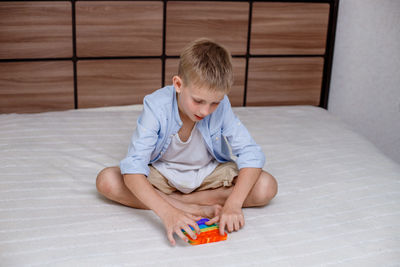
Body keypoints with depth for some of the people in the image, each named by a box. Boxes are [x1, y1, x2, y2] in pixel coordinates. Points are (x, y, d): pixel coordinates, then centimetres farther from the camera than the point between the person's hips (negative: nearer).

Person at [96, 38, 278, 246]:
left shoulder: (221, 106, -23)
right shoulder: (157, 107, -28)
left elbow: (251, 154, -23)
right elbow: (133, 168, -35)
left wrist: (233, 204, -38)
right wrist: (167, 212, -49)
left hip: (208, 173, 1)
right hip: (162, 173, 0)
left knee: (267, 187, -23)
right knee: (106, 181, -28)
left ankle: (177, 200, -19)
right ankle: (196, 209, -26)